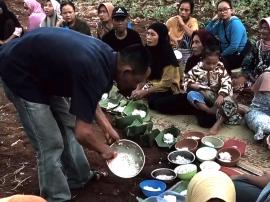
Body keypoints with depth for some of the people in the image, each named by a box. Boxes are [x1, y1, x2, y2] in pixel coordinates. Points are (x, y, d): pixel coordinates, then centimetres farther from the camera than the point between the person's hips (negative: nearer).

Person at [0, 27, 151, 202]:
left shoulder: (107, 57, -2)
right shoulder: (95, 72, -31)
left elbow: (87, 97, 15)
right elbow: (82, 133, -29)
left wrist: (107, 127, 10)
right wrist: (104, 149, -9)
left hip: (39, 66, 10)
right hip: (19, 71, -9)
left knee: (68, 125, 16)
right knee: (51, 143, -6)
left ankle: (79, 177, 32)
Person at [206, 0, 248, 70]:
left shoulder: (235, 23, -18)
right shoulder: (220, 24, 5)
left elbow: (234, 47, -26)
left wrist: (221, 55, -12)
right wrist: (213, 20, -7)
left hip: (238, 56, -7)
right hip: (227, 54, 7)